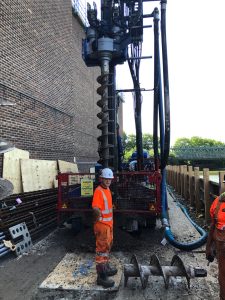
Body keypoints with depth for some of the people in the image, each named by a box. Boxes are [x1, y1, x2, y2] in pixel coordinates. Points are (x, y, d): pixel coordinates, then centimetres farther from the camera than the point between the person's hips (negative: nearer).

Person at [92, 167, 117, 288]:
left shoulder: (107, 189, 8)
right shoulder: (98, 191, -20)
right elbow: (95, 207, -32)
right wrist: (98, 212, -46)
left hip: (109, 223, 9)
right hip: (102, 224, -9)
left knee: (108, 246, 22)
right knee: (102, 248, -2)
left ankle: (106, 267, 39)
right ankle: (101, 276, 8)